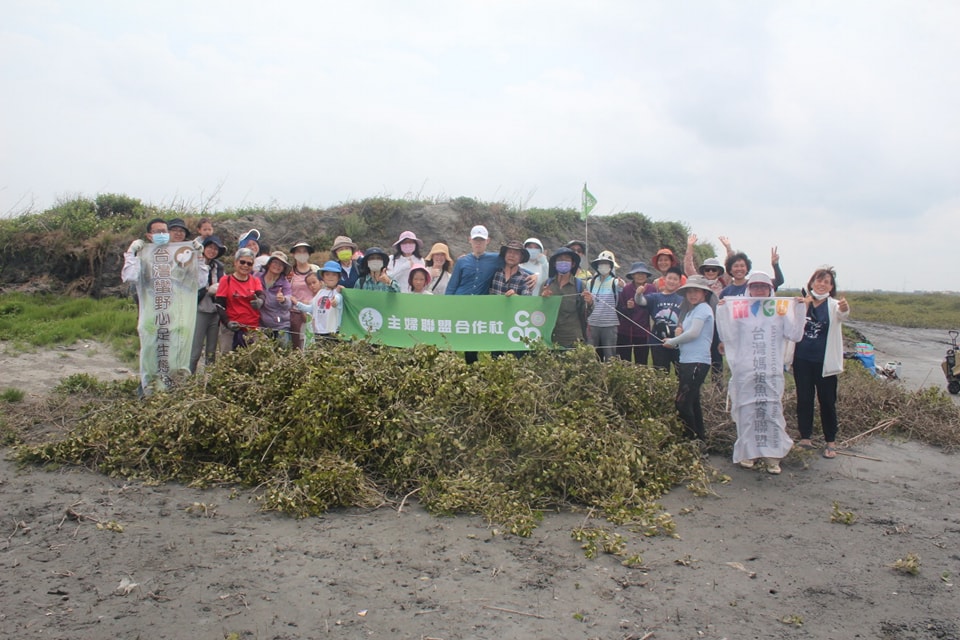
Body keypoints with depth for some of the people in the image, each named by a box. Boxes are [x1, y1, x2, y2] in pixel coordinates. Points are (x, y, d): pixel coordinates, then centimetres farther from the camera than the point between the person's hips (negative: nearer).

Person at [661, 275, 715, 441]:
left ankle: (692, 438, -4)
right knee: (692, 402, 14)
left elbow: (693, 333, -16)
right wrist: (679, 335, -5)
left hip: (697, 362, -10)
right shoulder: (691, 311, 21)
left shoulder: (703, 308, -7)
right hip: (687, 361, 10)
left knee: (683, 403, -12)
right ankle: (700, 437, 22)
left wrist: (672, 342, -4)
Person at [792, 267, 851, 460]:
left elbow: (842, 315, -28)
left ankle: (830, 442, 15)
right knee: (804, 399, 7)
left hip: (825, 362, -2)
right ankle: (805, 438, 16)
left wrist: (845, 308, -51)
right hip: (802, 359, 2)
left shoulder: (833, 305, -5)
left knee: (827, 401, 5)